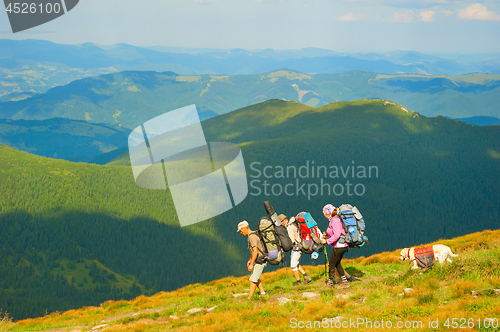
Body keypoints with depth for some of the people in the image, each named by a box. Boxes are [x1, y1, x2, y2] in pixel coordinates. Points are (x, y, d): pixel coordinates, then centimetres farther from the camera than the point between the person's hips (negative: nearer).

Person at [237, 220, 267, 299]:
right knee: (256, 278, 22)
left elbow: (255, 251, -27)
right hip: (258, 260, 10)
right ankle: (263, 294, 23)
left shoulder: (252, 237, -20)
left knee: (253, 280, -7)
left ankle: (249, 298, -5)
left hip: (259, 261, -10)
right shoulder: (254, 234, 13)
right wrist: (250, 260, 26)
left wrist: (251, 264, -26)